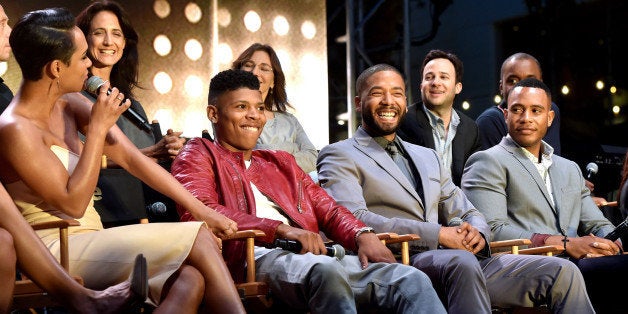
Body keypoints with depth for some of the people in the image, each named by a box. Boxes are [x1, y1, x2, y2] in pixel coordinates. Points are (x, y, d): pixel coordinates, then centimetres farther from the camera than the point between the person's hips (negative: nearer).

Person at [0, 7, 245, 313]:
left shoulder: (69, 105, 8)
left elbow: (131, 158, 7)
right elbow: (72, 204, -16)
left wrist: (201, 209, 3)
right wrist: (98, 128, -16)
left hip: (89, 243, 7)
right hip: (56, 250, -7)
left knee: (191, 280, -20)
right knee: (198, 237, -16)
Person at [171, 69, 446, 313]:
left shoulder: (282, 162, 34)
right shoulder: (199, 154, 15)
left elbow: (328, 210, 24)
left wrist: (362, 235, -1)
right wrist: (283, 229, -15)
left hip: (316, 256, 6)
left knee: (412, 281, -19)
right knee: (325, 270, -39)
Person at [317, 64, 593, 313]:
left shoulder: (428, 158, 28)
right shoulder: (339, 156, 7)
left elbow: (468, 215, 23)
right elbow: (352, 220, -10)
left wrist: (476, 233, -4)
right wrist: (438, 234, -15)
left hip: (463, 259, 7)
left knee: (563, 272, -9)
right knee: (461, 262, -38)